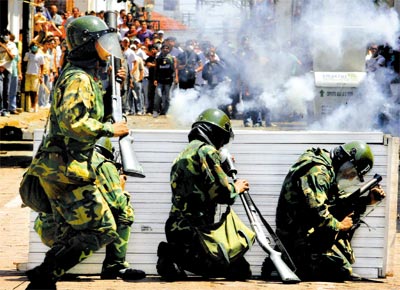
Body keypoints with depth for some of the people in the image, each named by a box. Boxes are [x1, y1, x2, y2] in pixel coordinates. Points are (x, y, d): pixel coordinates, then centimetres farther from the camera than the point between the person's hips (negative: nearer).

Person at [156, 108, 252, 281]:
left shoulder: (183, 154, 23)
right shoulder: (206, 151, -7)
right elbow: (221, 192, -15)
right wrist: (236, 188, 7)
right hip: (194, 231, -10)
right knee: (241, 270, -8)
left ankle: (174, 255, 0)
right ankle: (179, 256, -13)